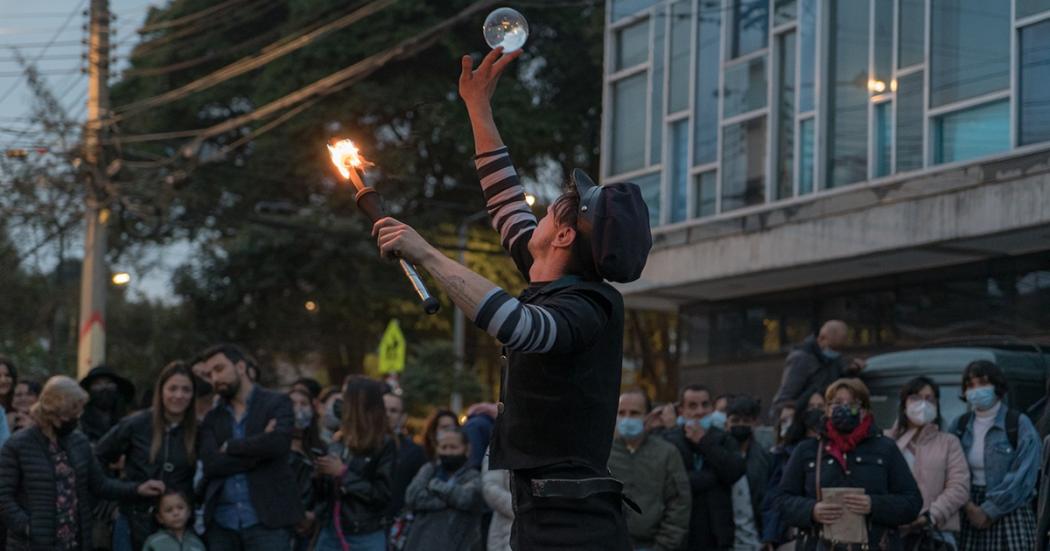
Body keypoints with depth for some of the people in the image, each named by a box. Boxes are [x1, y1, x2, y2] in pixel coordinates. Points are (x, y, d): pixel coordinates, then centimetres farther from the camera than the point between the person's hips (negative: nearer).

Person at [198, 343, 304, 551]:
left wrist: (230, 446, -5)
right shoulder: (212, 418, 14)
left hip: (267, 519, -4)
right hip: (221, 523, 4)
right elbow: (210, 464, -2)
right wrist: (258, 451, -10)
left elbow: (279, 443, -18)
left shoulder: (277, 403, 2)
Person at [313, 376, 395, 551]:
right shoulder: (338, 443, 10)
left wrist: (344, 473, -15)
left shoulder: (384, 445, -6)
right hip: (331, 534, 6)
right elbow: (322, 494, 14)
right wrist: (320, 475, -8)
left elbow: (382, 494, -13)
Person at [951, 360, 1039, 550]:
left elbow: (1022, 476, -9)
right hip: (970, 515, 4)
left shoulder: (1019, 424, -2)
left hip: (1009, 512, -4)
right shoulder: (960, 426, 10)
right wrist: (968, 506, -10)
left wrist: (989, 511, -10)